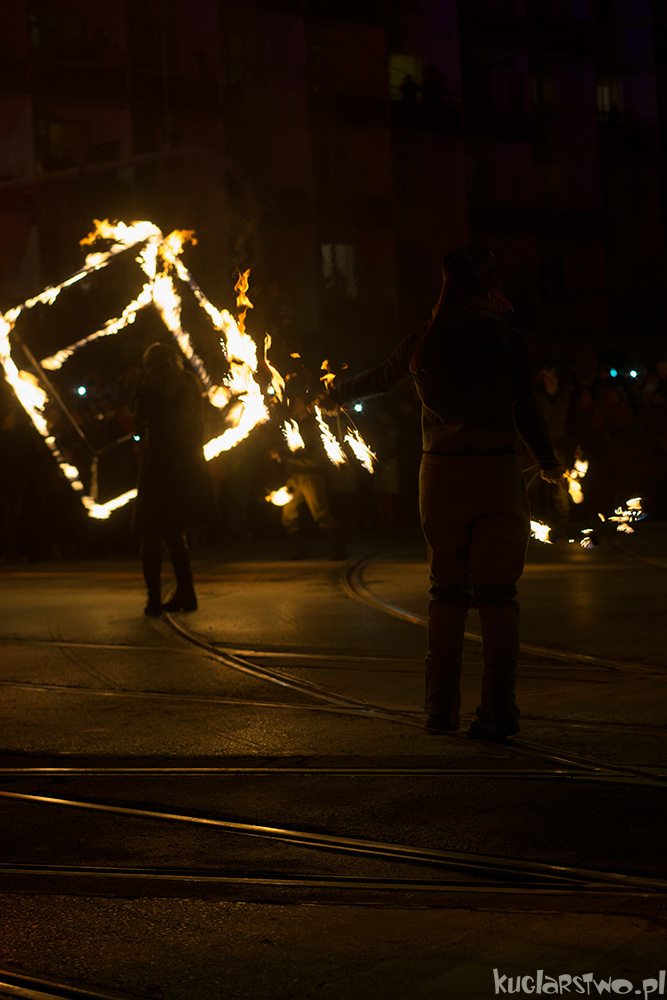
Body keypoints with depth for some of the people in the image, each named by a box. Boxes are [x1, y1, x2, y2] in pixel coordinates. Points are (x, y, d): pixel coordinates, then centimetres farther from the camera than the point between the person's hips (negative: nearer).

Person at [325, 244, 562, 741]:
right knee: (497, 593, 2)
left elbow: (378, 379, 19)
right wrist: (549, 462, 18)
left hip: (442, 476, 2)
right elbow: (526, 411, 1)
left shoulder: (421, 345, 3)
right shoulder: (509, 344, -3)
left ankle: (441, 709, 14)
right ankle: (498, 711, -2)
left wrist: (334, 391, 40)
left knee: (447, 591, 12)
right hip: (498, 473, -2)